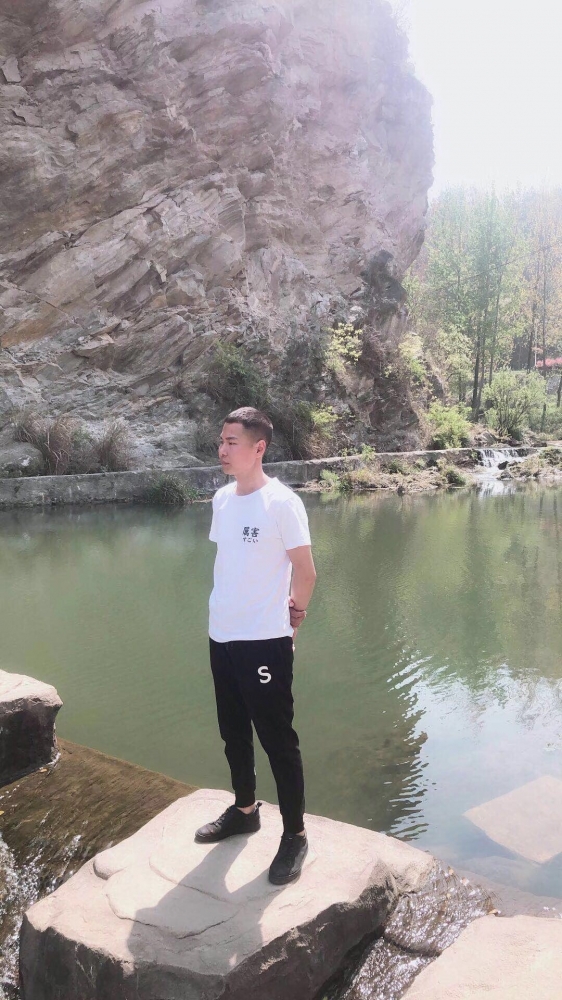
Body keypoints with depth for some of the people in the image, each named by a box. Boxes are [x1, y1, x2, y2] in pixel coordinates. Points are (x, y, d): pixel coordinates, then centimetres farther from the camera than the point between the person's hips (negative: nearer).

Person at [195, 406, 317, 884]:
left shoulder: (282, 502, -16)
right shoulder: (222, 499, 5)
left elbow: (306, 573, -11)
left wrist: (288, 615, 3)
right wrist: (232, 610, 11)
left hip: (265, 642, -7)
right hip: (221, 636, 7)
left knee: (278, 740, 5)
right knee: (234, 733, 21)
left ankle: (295, 836, 21)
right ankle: (245, 810, 41)